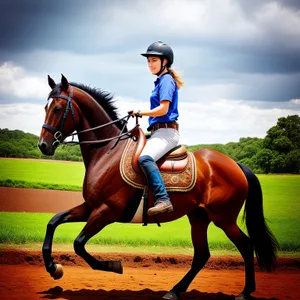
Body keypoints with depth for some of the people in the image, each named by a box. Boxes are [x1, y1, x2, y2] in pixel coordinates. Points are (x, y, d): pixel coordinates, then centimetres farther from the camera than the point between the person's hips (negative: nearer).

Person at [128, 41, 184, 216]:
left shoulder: (166, 80, -6)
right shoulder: (161, 81, 23)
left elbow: (163, 109, -17)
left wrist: (140, 113, -9)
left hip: (166, 132, -12)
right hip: (159, 132, 12)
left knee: (145, 157, -36)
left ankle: (163, 200, -46)